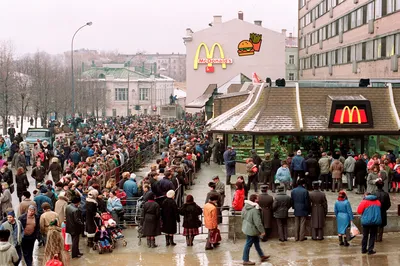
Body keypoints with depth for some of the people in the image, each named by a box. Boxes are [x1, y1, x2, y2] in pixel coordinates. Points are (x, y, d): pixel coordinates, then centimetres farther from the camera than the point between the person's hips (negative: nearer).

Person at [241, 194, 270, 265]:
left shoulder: (246, 206, 1)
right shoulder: (254, 209, -28)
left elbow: (242, 216, 13)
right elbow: (258, 222, -26)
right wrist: (262, 231, -17)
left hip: (247, 227, 10)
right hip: (252, 229, -10)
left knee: (256, 242, 22)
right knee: (248, 244, 2)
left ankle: (262, 256, 35)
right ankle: (245, 260, 12)